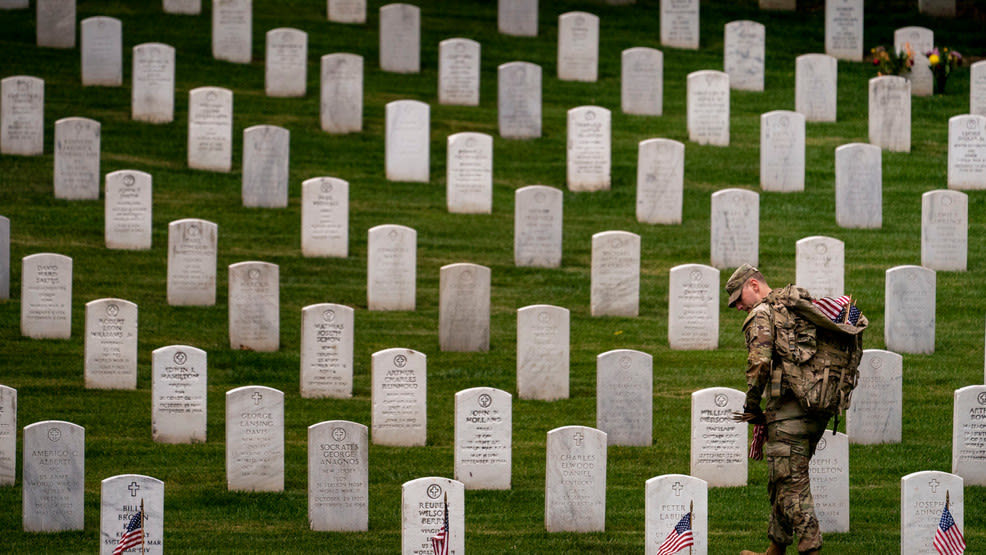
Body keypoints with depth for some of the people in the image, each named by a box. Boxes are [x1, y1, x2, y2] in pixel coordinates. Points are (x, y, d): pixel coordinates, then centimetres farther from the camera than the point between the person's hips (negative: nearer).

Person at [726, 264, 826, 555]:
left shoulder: (761, 315, -6)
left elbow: (760, 362, -22)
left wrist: (752, 405, -6)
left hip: (788, 412, -9)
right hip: (816, 412, 9)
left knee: (792, 487, -6)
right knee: (782, 482, 19)